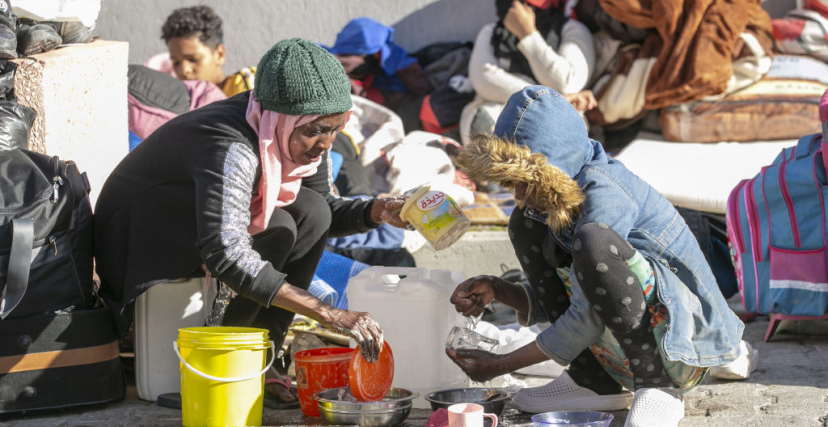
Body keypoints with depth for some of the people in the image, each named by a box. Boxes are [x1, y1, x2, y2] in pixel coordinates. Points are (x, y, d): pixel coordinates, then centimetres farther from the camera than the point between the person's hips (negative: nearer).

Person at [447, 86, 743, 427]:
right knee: (526, 224, 4)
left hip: (682, 346, -9)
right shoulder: (561, 197, 4)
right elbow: (558, 303, 13)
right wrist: (496, 290, -4)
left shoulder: (604, 194, -22)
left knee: (594, 241, -33)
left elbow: (585, 321, -23)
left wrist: (500, 366, -15)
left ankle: (659, 391, -19)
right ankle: (592, 383, 1)